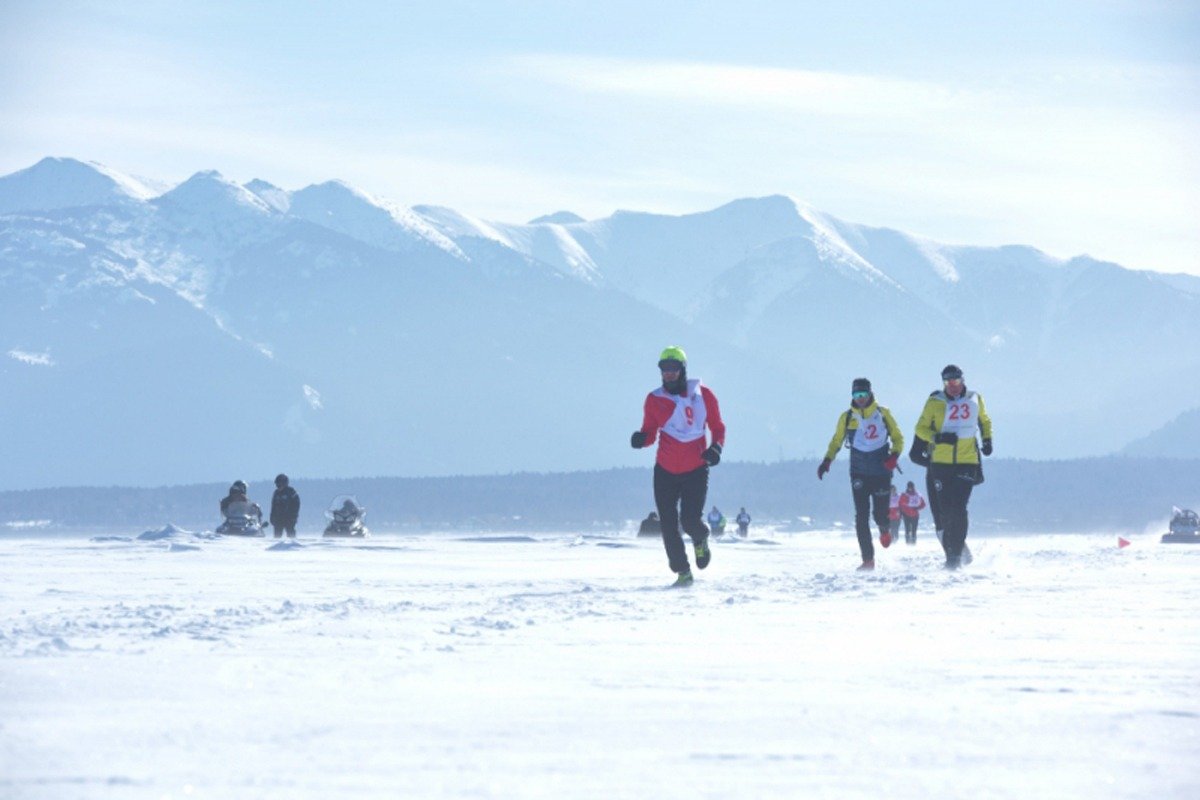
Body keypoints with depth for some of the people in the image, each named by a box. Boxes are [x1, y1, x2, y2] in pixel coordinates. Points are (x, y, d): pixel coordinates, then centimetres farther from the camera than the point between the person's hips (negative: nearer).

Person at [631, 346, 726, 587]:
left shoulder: (702, 395, -1)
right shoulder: (654, 400, 1)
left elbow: (717, 427, 7)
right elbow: (650, 433, 7)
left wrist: (716, 448, -12)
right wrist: (641, 439, -17)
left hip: (696, 470, -2)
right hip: (665, 471, 2)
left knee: (690, 520, -12)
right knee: (668, 525, -1)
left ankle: (701, 540, 24)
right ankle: (682, 571, 13)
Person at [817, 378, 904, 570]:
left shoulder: (882, 414, 2)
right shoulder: (847, 417, 5)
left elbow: (898, 438, 8)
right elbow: (836, 442, 13)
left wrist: (894, 455, -11)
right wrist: (827, 461, -2)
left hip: (881, 473, -1)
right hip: (859, 475, 1)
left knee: (880, 514, -3)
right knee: (861, 517, -7)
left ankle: (885, 529, 36)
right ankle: (868, 559, -5)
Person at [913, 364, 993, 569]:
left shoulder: (975, 399, 6)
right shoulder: (935, 402, 0)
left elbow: (985, 421, 24)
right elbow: (921, 428, 1)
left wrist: (987, 440, 8)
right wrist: (937, 437, -17)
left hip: (967, 462, -1)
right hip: (941, 463, 1)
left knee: (958, 509, -12)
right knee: (944, 510, 1)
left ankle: (955, 555, -10)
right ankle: (954, 549, 17)